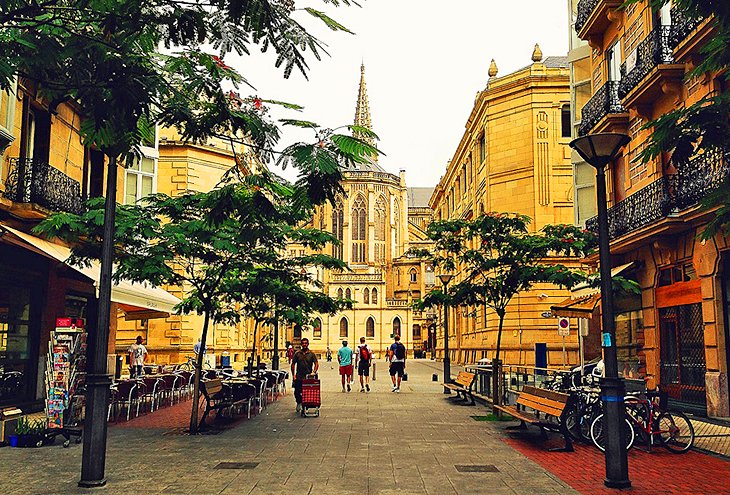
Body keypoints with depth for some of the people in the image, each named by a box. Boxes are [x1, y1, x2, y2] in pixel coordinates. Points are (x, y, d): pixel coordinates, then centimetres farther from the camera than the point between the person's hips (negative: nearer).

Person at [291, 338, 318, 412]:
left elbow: (316, 364, -1)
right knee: (297, 392, 0)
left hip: (308, 377, -1)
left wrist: (314, 372, -17)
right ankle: (299, 403, 26)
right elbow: (293, 364, 7)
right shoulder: (297, 353, 5)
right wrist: (293, 375, 1)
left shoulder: (311, 354, 3)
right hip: (299, 377, 1)